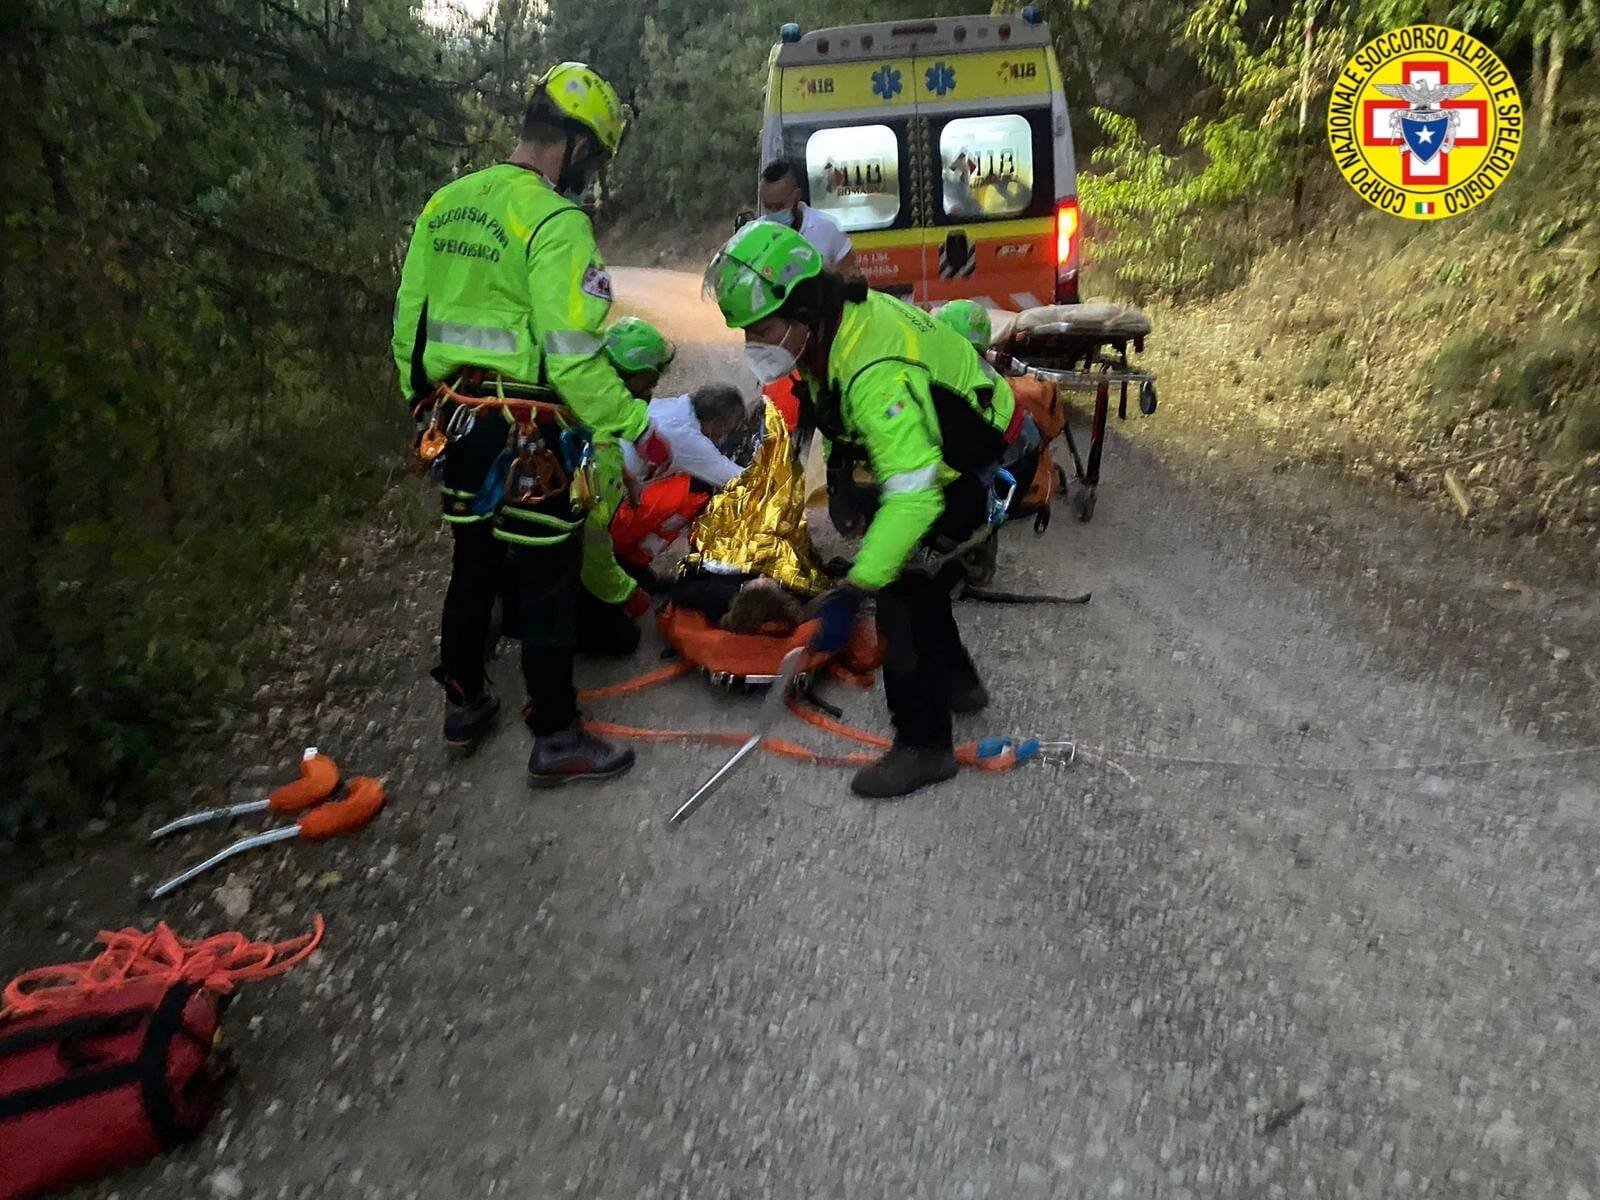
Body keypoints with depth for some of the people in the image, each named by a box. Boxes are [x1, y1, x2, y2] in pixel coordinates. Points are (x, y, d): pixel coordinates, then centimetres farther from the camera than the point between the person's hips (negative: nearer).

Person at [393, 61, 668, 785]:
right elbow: (572, 358, -23)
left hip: (453, 422, 8)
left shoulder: (444, 204, 9)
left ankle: (463, 704, 37)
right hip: (528, 436, -8)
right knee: (545, 584, 3)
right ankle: (556, 742, 15)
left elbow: (408, 322, 13)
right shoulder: (556, 222, -17)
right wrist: (637, 429, -15)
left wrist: (427, 404, 24)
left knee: (474, 565, 22)